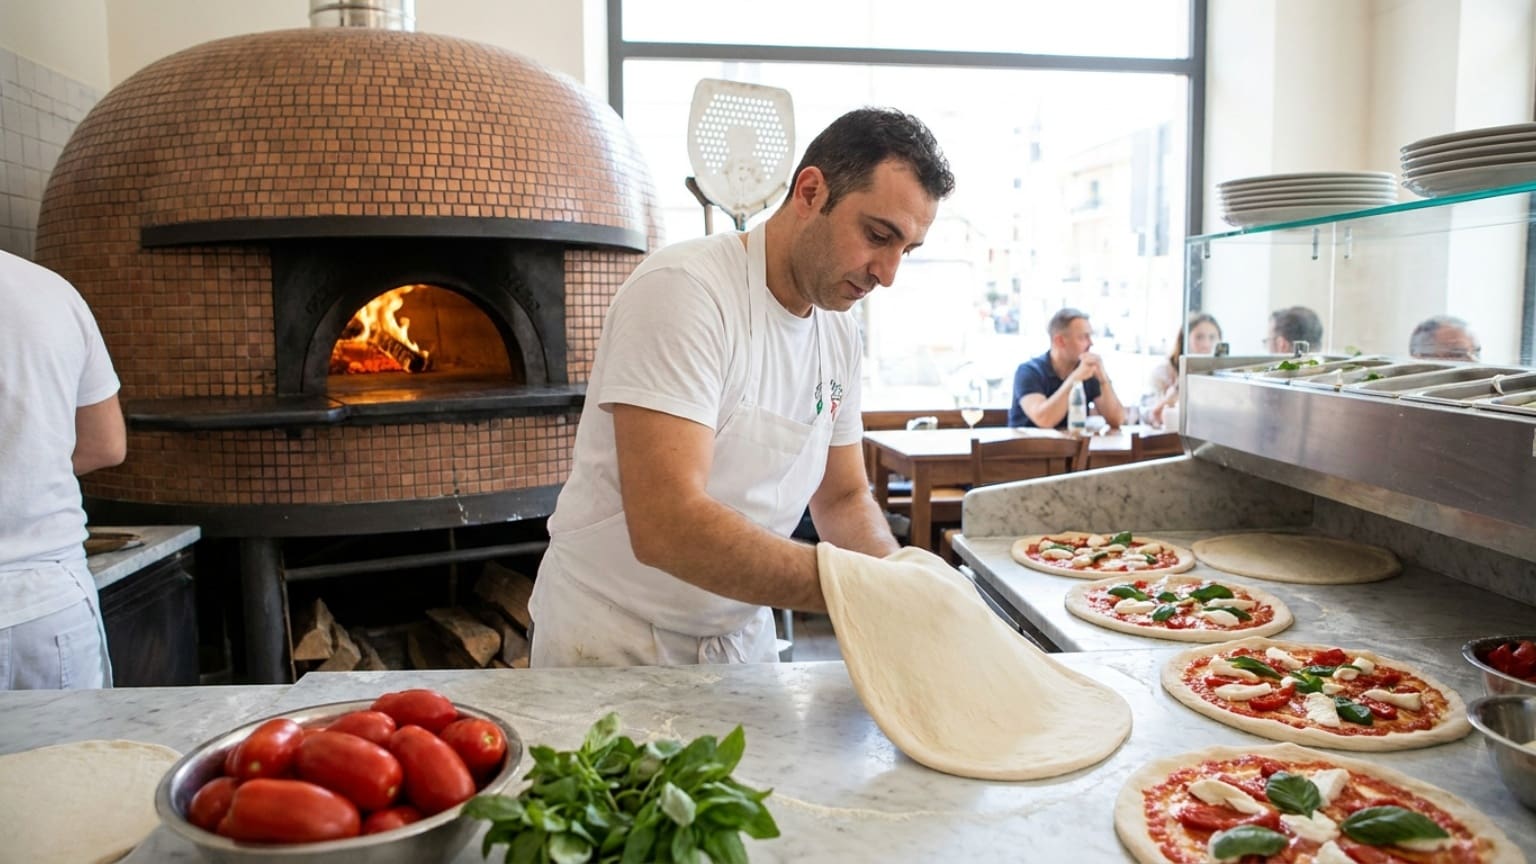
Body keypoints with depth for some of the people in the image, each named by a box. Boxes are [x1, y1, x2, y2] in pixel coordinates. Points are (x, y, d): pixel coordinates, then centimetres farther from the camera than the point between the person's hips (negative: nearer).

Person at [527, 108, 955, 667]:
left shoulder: (839, 331, 0)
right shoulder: (684, 289, -23)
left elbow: (843, 499, 7)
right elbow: (665, 525, -32)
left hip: (743, 639, 7)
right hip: (615, 646, -6)